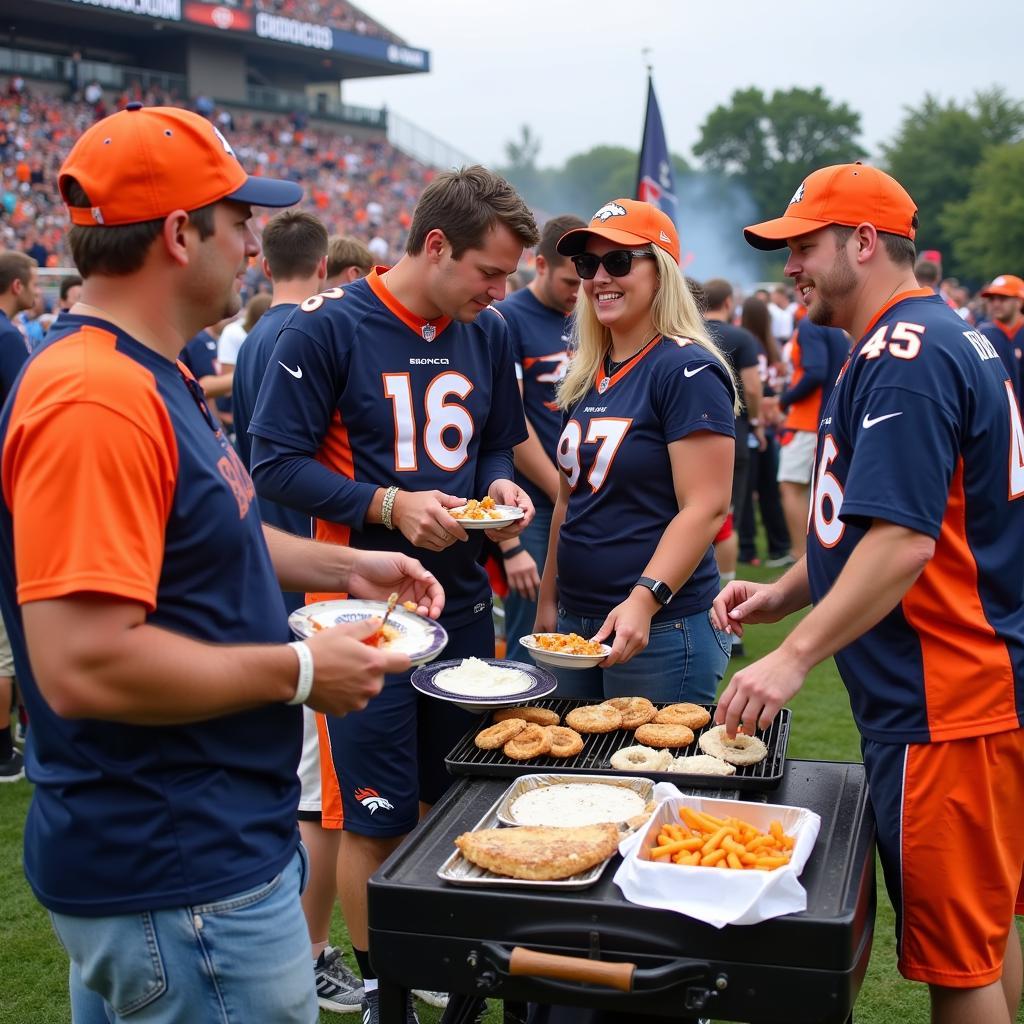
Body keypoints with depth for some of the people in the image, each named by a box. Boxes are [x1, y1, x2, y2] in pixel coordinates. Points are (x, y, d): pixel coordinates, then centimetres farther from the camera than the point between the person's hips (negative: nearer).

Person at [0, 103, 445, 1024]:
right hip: (179, 880, -10)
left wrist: (341, 565, 14)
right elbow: (83, 665, -30)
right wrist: (299, 672, -20)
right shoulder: (96, 398, -25)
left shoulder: (146, 377, 9)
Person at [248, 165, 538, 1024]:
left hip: (462, 599, 6)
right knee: (375, 818, 2)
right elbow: (276, 462, -12)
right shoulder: (327, 327, -12)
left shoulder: (487, 334, 7)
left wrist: (499, 488, -3)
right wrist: (388, 506, -22)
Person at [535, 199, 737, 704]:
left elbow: (706, 508, -19)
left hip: (662, 629, -8)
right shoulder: (586, 376, 12)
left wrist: (643, 600, -28)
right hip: (575, 622, 8)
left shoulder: (687, 370, -12)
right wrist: (548, 601, 16)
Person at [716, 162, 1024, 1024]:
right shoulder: (936, 339, 16)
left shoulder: (905, 355, -17)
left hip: (941, 701, -10)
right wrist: (781, 594, 12)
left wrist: (794, 657, -24)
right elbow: (870, 519, 22)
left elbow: (903, 540, -26)